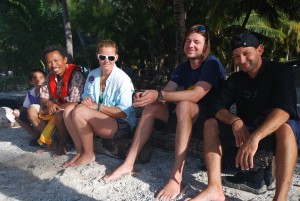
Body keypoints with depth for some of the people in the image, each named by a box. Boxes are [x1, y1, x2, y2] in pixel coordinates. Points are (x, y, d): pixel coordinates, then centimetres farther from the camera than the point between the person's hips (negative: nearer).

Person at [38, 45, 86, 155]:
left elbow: (74, 104, -27)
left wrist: (52, 109, -18)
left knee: (59, 115, -34)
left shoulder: (76, 75, -23)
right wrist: (49, 103, -19)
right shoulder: (50, 77, 0)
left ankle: (62, 144, -7)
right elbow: (43, 98, 6)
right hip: (58, 108, 7)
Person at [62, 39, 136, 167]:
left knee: (79, 112, -25)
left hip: (122, 125, -7)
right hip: (98, 121, 7)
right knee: (69, 110, -13)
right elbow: (86, 96, 18)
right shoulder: (92, 75, 7)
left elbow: (124, 113, -17)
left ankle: (88, 155, -7)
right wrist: (86, 100, -8)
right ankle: (80, 152, -6)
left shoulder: (122, 79, -14)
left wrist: (98, 106, -20)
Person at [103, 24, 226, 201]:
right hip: (184, 113, 7)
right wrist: (148, 95, -27)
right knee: (151, 106, -8)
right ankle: (129, 164, -12)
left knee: (183, 106, -36)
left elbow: (197, 94, -30)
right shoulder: (182, 68, 7)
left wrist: (159, 95, -38)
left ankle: (176, 178, -41)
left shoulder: (212, 64, -15)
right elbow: (167, 91, -5)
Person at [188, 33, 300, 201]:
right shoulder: (236, 79, 5)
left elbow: (285, 107, -29)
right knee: (211, 124, -13)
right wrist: (235, 121, -28)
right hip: (246, 131, 5)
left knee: (285, 127, -37)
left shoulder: (280, 71, -12)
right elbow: (218, 107, -4)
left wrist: (255, 137, -44)